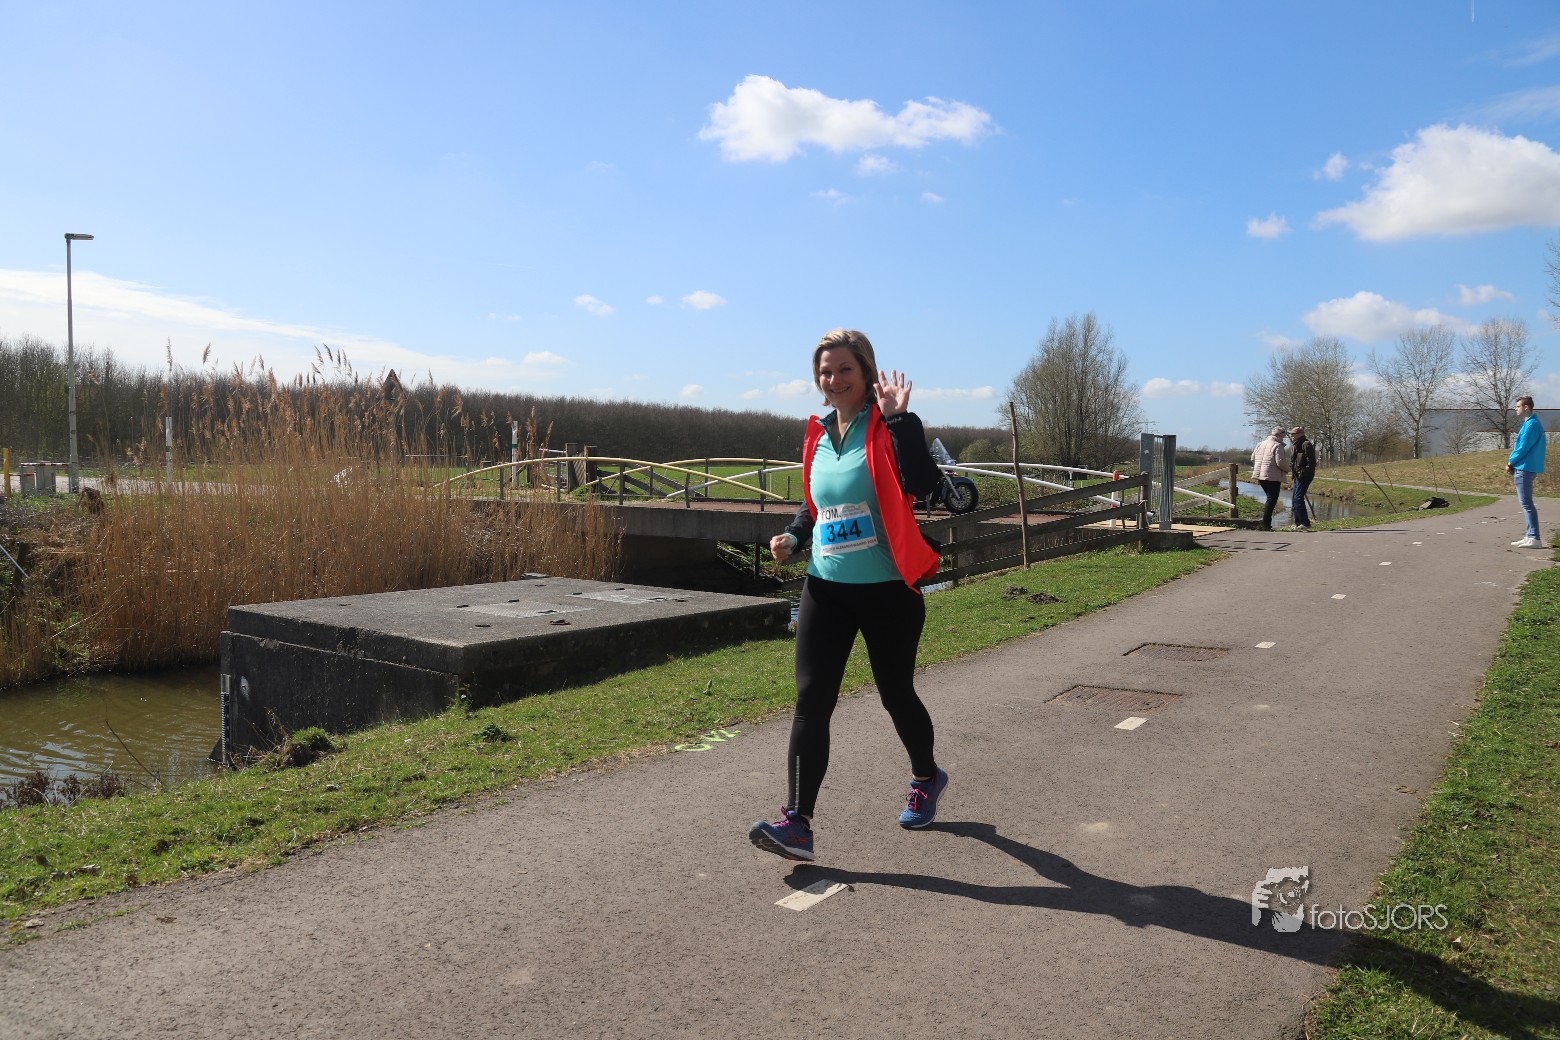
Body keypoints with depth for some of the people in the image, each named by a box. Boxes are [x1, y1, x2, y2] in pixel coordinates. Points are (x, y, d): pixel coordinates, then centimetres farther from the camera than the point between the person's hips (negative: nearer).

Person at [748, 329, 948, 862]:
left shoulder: (888, 426, -9)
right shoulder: (818, 435, 8)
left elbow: (921, 483, -28)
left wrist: (899, 417, -28)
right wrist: (793, 535, 2)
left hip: (888, 592, -4)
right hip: (826, 589, 5)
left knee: (895, 694, 12)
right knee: (810, 700, -5)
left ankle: (926, 778, 41)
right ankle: (797, 824, -4)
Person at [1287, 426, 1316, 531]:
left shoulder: (1306, 445, -12)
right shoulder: (1295, 446, 18)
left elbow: (1311, 462, -18)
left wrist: (1303, 473, -22)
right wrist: (1293, 473, 18)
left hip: (1304, 476, -10)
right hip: (1297, 476, 10)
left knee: (1298, 498, -15)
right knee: (1294, 498, 12)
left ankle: (1305, 523, -15)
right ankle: (1298, 523, 19)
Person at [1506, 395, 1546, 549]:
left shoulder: (1531, 424, -15)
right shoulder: (1530, 423, 17)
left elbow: (1523, 448, -18)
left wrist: (1510, 462, -5)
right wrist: (1513, 463, 10)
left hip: (1525, 468, -11)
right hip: (1525, 468, 11)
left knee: (1527, 504, -11)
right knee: (1526, 503, 14)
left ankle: (1534, 538, -12)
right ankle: (1530, 536, 18)